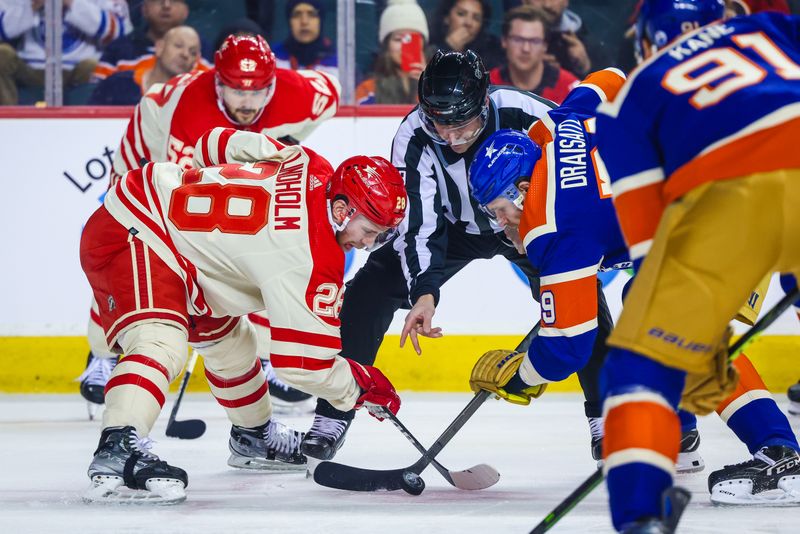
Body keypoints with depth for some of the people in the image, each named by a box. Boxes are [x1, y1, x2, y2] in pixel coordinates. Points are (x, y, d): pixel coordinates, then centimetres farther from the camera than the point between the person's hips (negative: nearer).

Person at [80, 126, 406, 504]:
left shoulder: (315, 170, 0)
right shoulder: (310, 258, -24)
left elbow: (222, 143, 14)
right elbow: (305, 359, -20)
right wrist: (360, 387, -5)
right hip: (128, 235, -11)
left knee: (227, 336, 26)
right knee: (162, 341, -34)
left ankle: (254, 438, 45)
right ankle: (117, 450, -53)